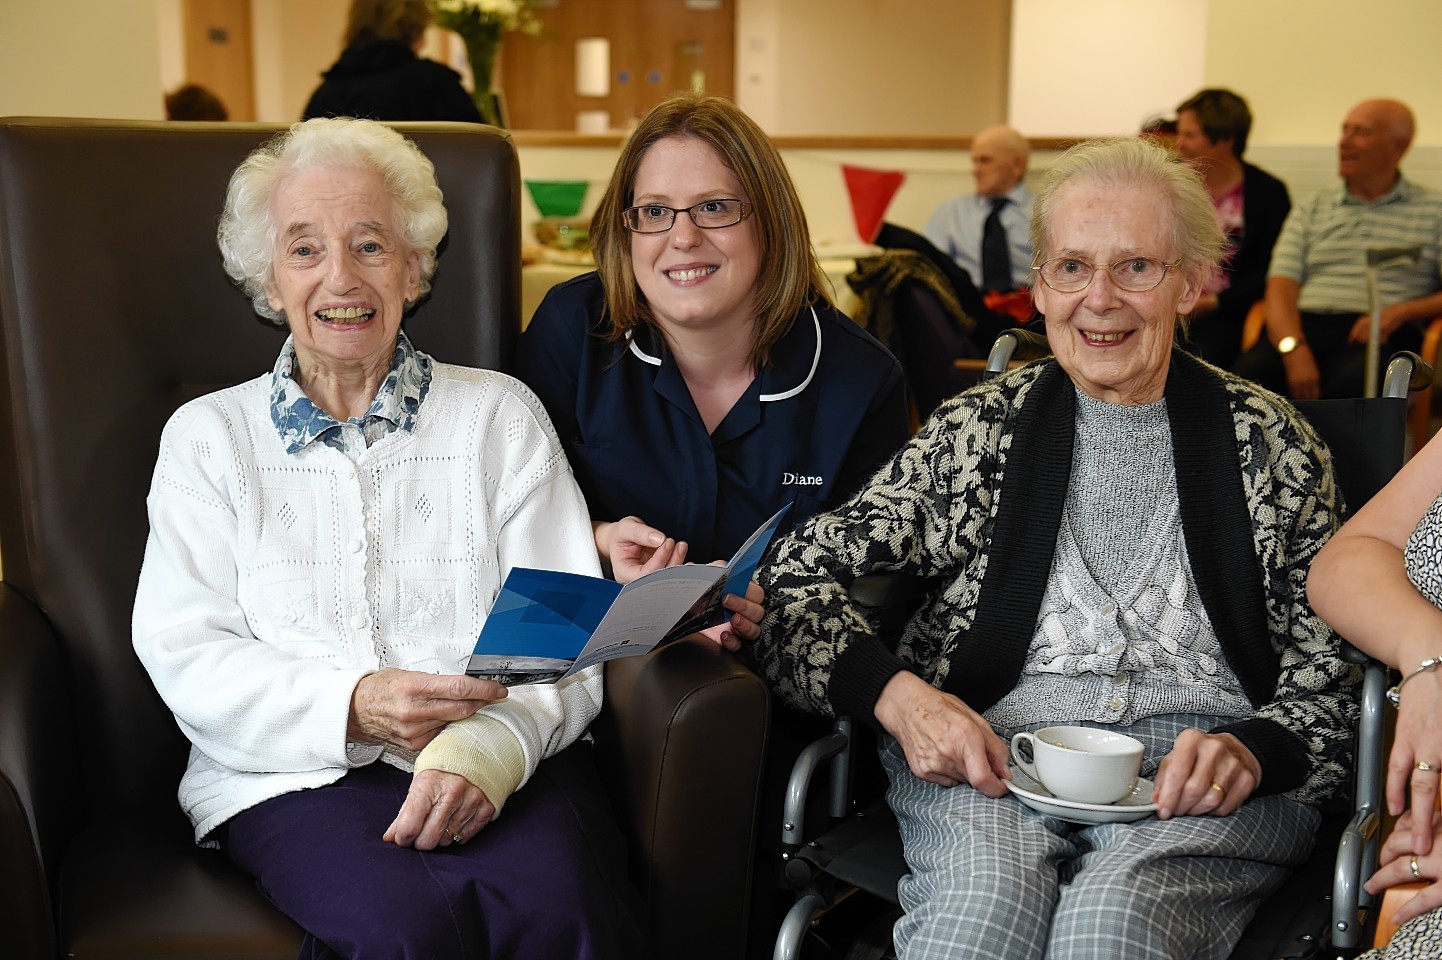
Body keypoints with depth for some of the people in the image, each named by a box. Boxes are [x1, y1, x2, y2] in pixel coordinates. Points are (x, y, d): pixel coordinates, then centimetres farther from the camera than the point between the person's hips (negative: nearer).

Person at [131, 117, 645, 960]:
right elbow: (183, 655, 3)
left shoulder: (502, 414, 13)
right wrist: (350, 707, -15)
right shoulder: (207, 437, 15)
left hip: (503, 764, 1)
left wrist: (490, 745, -19)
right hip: (293, 774, 0)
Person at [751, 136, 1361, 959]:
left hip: (1201, 761, 0)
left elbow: (1330, 675, 9)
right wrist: (900, 697, -13)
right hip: (991, 745, 1)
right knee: (987, 892, -33)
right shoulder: (982, 427, 12)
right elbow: (801, 575, 5)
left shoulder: (1272, 444, 11)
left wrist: (1249, 751, -13)